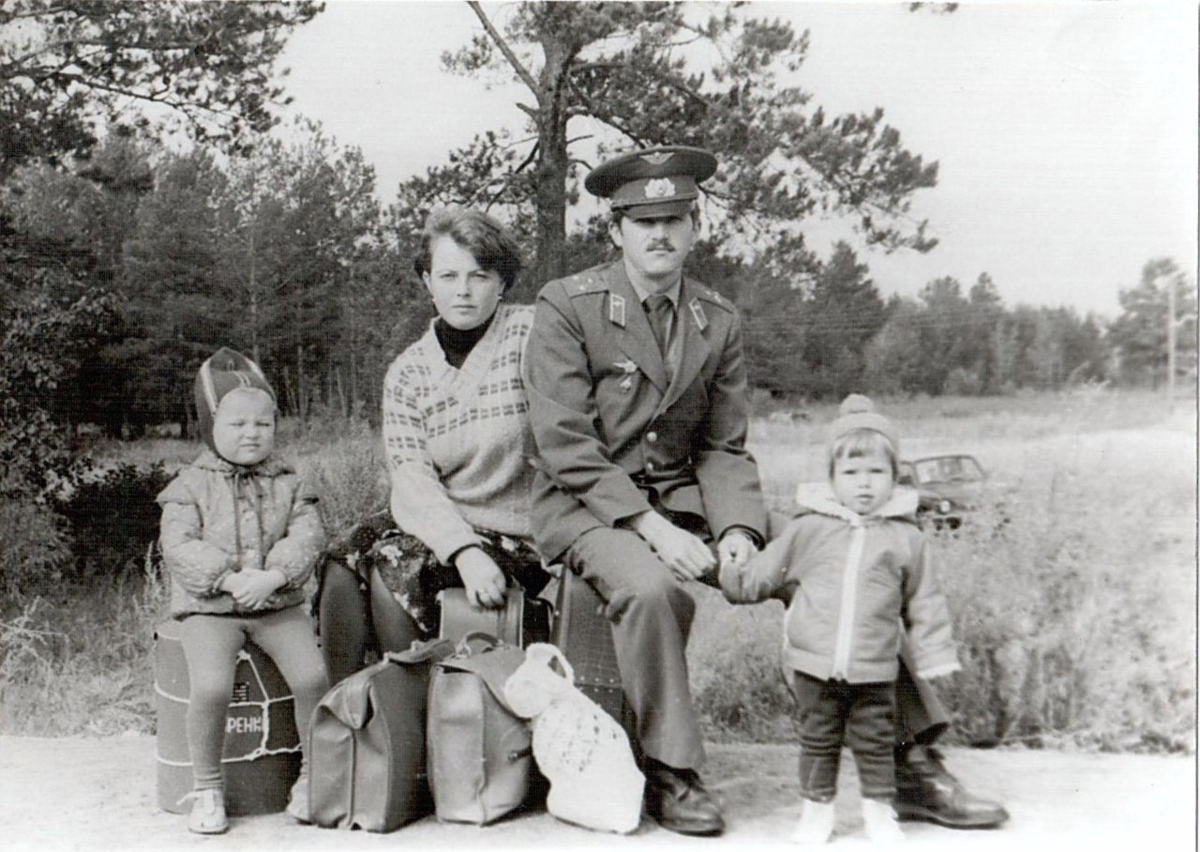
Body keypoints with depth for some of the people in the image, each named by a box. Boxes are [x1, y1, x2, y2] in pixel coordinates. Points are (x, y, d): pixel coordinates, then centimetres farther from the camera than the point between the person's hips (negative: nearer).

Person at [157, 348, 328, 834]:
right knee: (211, 686, -25)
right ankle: (206, 787, -3)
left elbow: (308, 534, -3)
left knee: (312, 675, -19)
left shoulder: (287, 483, 10)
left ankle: (313, 774, 2)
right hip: (209, 607, -2)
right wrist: (230, 578, -21)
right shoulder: (190, 486, 4)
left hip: (277, 603, 2)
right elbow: (179, 546, -7)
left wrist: (273, 576, -20)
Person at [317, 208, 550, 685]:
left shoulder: (529, 335, -5)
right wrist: (464, 552, -23)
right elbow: (411, 479, -6)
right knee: (343, 568, -18)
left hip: (512, 537, -4)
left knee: (392, 569, -23)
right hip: (433, 527, 5)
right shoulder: (406, 373, 7)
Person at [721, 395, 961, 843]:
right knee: (817, 740, 11)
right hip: (813, 663, 1)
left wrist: (935, 658, 8)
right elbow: (766, 573, 14)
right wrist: (731, 575, 4)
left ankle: (879, 810, 27)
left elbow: (924, 603, 9)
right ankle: (816, 809, 26)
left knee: (875, 741, 9)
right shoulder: (808, 528, 3)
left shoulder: (906, 538, 3)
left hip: (873, 672, 0)